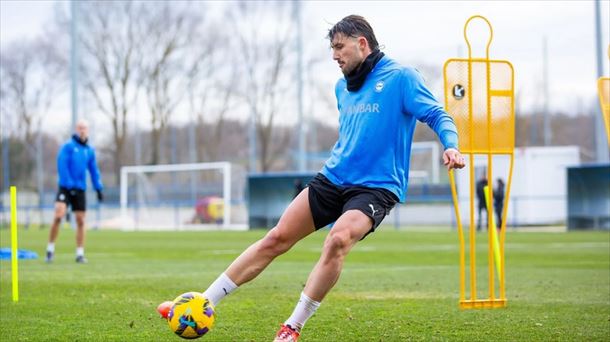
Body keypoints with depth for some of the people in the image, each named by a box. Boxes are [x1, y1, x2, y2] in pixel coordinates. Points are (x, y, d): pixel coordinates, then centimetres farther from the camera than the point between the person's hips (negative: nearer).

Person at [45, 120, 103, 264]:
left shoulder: (90, 150, 12)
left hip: (80, 190, 5)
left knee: (81, 221, 4)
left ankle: (80, 254, 11)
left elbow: (94, 170, 16)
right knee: (58, 215, -20)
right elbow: (62, 166, -11)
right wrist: (69, 184, -18)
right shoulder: (68, 146, -3)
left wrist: (99, 188, 9)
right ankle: (50, 249, -6)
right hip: (65, 188, -5)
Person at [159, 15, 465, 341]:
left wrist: (450, 146, -27)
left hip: (375, 187, -6)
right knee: (276, 239, -1)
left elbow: (437, 115, -11)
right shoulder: (342, 87, 15)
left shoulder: (400, 76, -6)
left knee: (338, 240, -32)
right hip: (332, 179, 7)